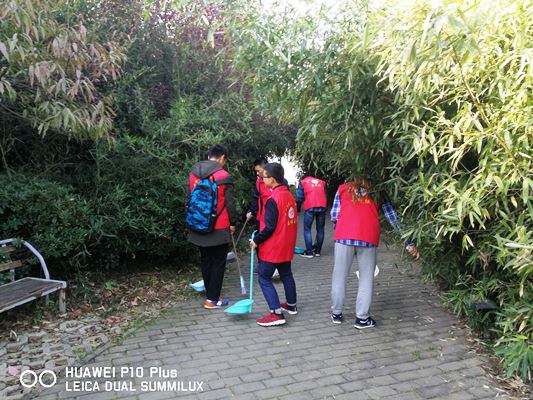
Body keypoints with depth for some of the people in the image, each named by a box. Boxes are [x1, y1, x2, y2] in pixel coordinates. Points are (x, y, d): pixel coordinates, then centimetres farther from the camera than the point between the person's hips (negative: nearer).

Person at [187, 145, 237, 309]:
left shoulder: (193, 174, 3)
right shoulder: (223, 176, -14)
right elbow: (230, 203, -11)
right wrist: (233, 223, 2)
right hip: (219, 228, -5)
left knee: (205, 261, 17)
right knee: (218, 263, 6)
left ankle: (210, 293, 28)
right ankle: (212, 299, 9)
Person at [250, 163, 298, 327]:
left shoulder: (273, 199, -21)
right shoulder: (289, 195, 5)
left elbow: (270, 227, -22)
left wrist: (257, 240, -10)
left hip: (272, 247, -9)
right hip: (287, 245, 9)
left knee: (264, 278, -2)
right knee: (286, 274, 22)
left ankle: (277, 313, -6)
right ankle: (291, 305, 36)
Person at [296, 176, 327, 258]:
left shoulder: (303, 182, 15)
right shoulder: (322, 182, 24)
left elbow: (299, 198, 7)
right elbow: (326, 196, 19)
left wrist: (297, 210, 14)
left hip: (310, 208, -3)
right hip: (322, 207, 3)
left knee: (307, 229, 4)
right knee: (320, 229, 12)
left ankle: (309, 252, 1)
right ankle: (317, 251, 16)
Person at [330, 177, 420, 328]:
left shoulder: (343, 188, 20)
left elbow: (334, 216, 14)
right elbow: (394, 219, 17)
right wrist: (409, 243, 19)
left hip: (344, 236, 0)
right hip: (368, 238, 0)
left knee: (340, 275, 11)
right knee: (366, 278, 10)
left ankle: (336, 313, 21)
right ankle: (362, 318, 13)